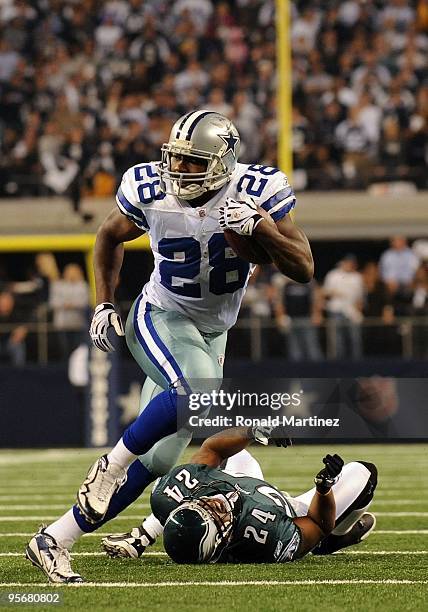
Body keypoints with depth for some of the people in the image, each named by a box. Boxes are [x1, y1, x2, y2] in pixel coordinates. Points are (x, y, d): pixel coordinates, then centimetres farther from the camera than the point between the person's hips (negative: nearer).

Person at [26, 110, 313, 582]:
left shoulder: (256, 192, -15)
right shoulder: (150, 192, -14)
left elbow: (303, 269, -15)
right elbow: (109, 237, 8)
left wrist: (261, 228, -30)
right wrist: (104, 304, 3)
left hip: (211, 333, 3)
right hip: (160, 318, -3)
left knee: (157, 459, -1)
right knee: (195, 391, -36)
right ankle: (109, 466, -16)